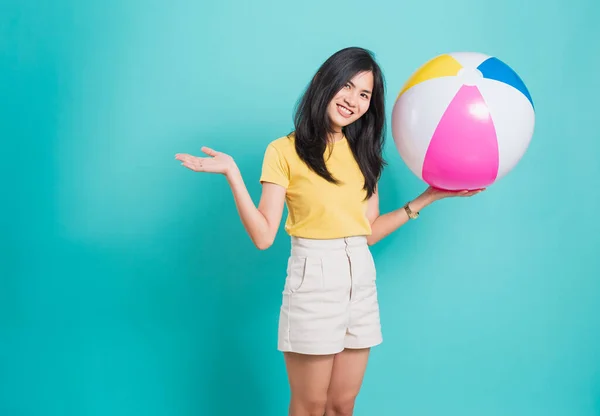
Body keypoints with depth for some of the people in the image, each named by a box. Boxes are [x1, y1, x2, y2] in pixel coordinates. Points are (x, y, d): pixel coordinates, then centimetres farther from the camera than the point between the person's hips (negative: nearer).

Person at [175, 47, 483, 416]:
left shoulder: (363, 153, 12)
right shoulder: (286, 150, -6)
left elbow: (369, 232, 9)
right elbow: (264, 236, -12)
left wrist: (429, 197, 9)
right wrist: (233, 173, -20)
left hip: (362, 279, 5)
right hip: (314, 279, -5)